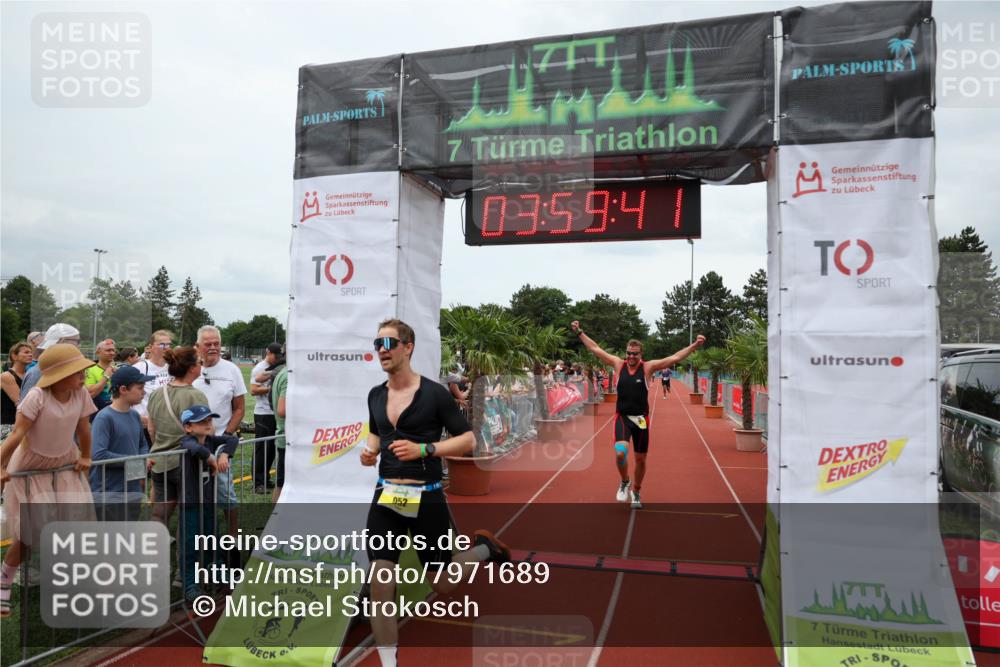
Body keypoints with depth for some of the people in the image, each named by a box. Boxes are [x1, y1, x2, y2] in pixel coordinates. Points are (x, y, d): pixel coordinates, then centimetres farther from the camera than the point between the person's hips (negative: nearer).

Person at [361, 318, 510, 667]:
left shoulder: (434, 393, -11)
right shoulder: (375, 395, 6)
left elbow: (468, 439, -9)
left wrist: (423, 449, -21)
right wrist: (370, 450, 1)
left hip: (426, 498, -4)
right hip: (386, 496, 4)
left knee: (443, 585, 10)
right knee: (379, 581, -6)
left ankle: (484, 548, 40)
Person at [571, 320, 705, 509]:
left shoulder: (648, 367, -5)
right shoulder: (618, 364, -2)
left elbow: (675, 358, -9)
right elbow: (595, 349, 4)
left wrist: (695, 345, -18)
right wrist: (579, 332, 6)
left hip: (641, 419, 1)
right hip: (622, 417, 0)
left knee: (640, 459, 10)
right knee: (620, 453, -22)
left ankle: (636, 492, 35)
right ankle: (624, 482, 8)